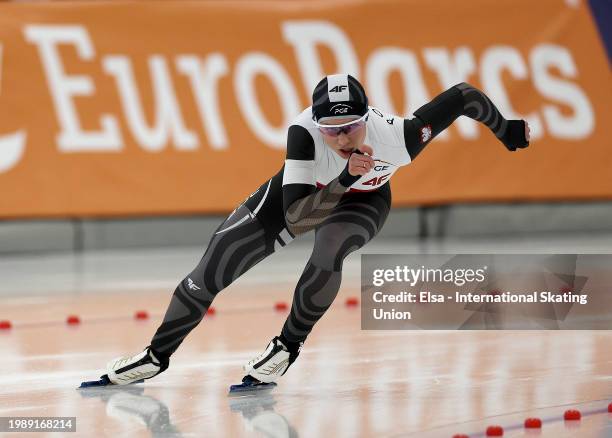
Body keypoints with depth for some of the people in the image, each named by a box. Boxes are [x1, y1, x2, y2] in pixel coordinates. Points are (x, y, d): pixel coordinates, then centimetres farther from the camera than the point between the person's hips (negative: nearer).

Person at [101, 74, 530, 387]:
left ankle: (288, 346, -10)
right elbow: (295, 218, -44)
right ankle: (158, 354, 18)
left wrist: (506, 130, -8)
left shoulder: (398, 136, -40)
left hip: (362, 202, 0)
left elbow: (463, 94, -26)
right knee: (211, 271, -4)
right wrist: (346, 177, -57)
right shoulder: (304, 132, -41)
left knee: (328, 253, -34)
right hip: (299, 190, 0)